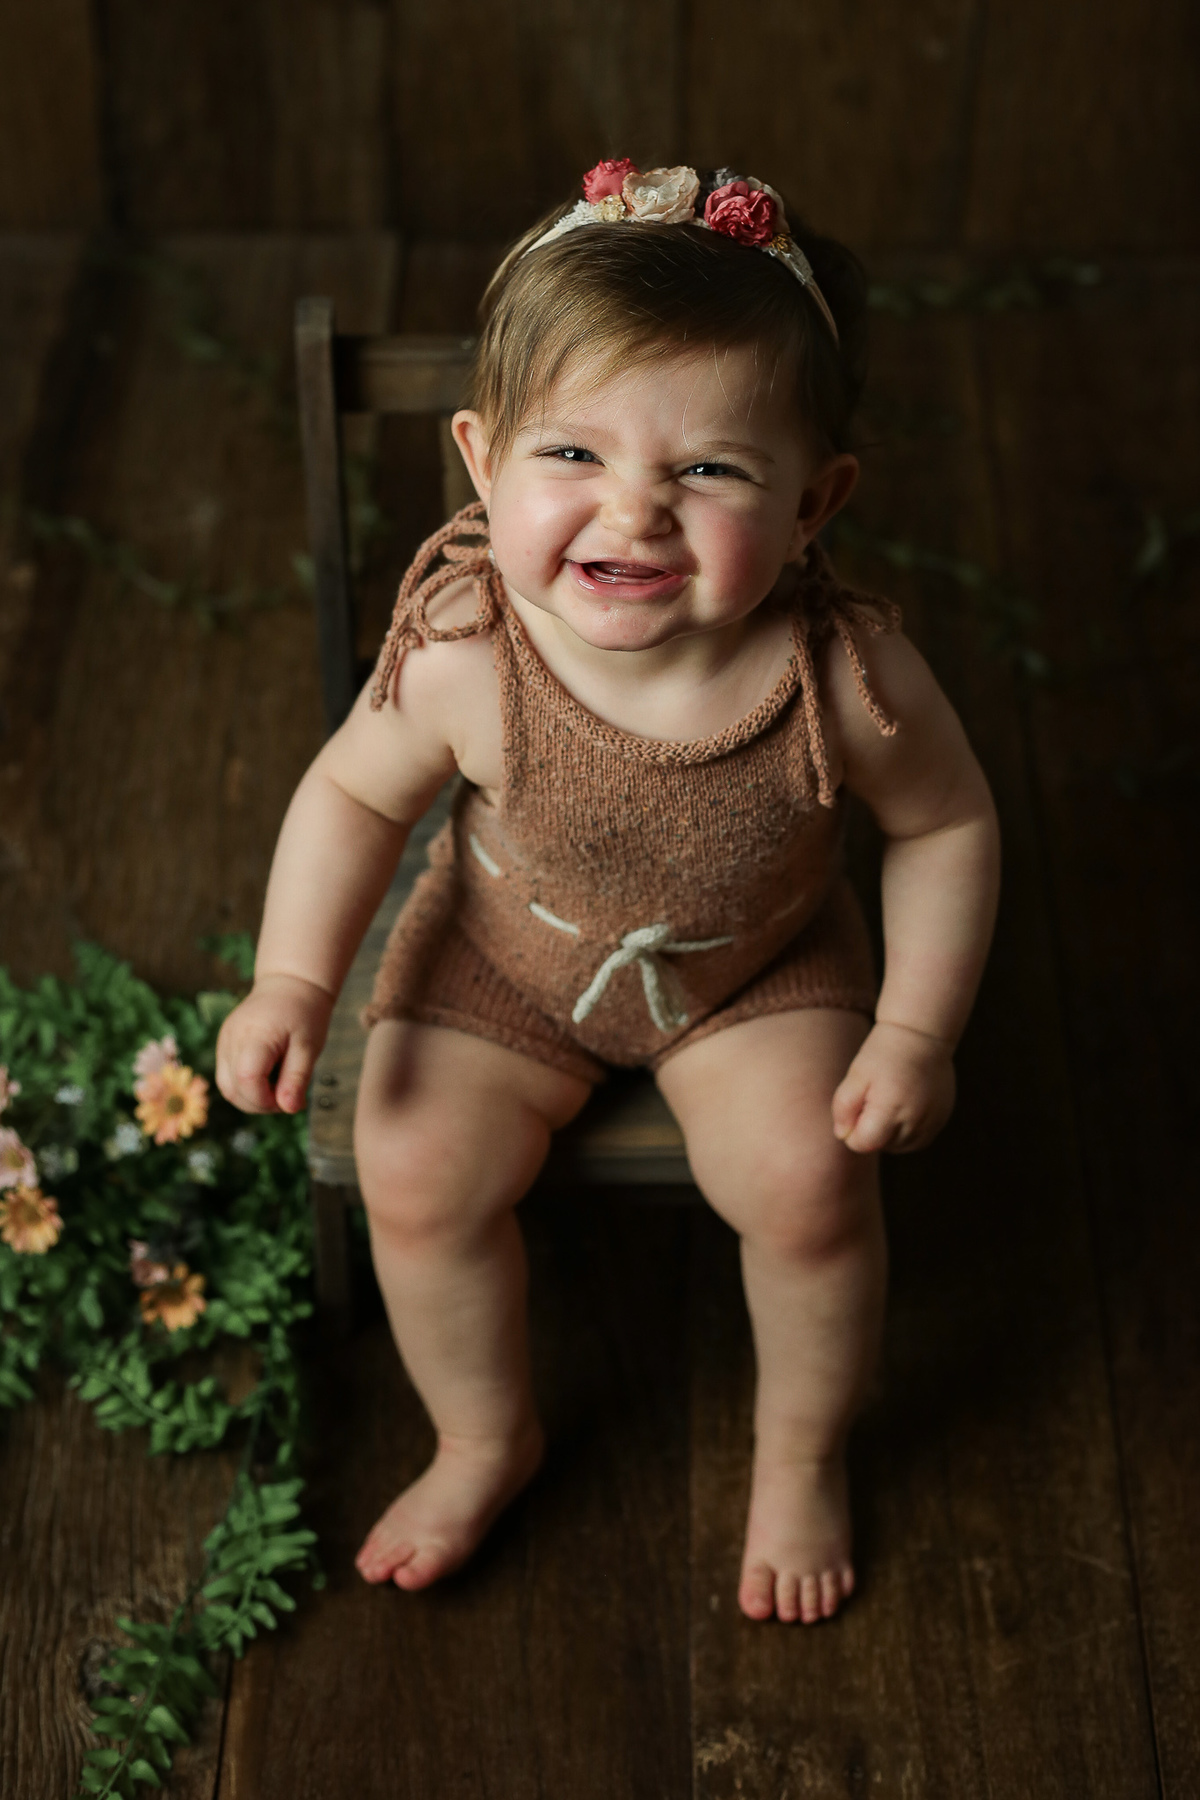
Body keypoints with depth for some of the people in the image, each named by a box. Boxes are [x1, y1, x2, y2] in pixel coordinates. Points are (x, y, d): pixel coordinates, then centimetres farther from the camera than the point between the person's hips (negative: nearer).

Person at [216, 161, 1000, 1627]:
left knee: (808, 1184, -17)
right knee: (417, 1174, -10)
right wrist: (291, 983, -18)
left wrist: (917, 1030, -14)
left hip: (757, 969, -1)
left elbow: (945, 825, -13)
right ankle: (485, 1439, 23)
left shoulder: (844, 677, -33)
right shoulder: (463, 656, -32)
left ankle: (802, 1452, 18)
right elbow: (355, 795, -12)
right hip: (505, 956, 1)